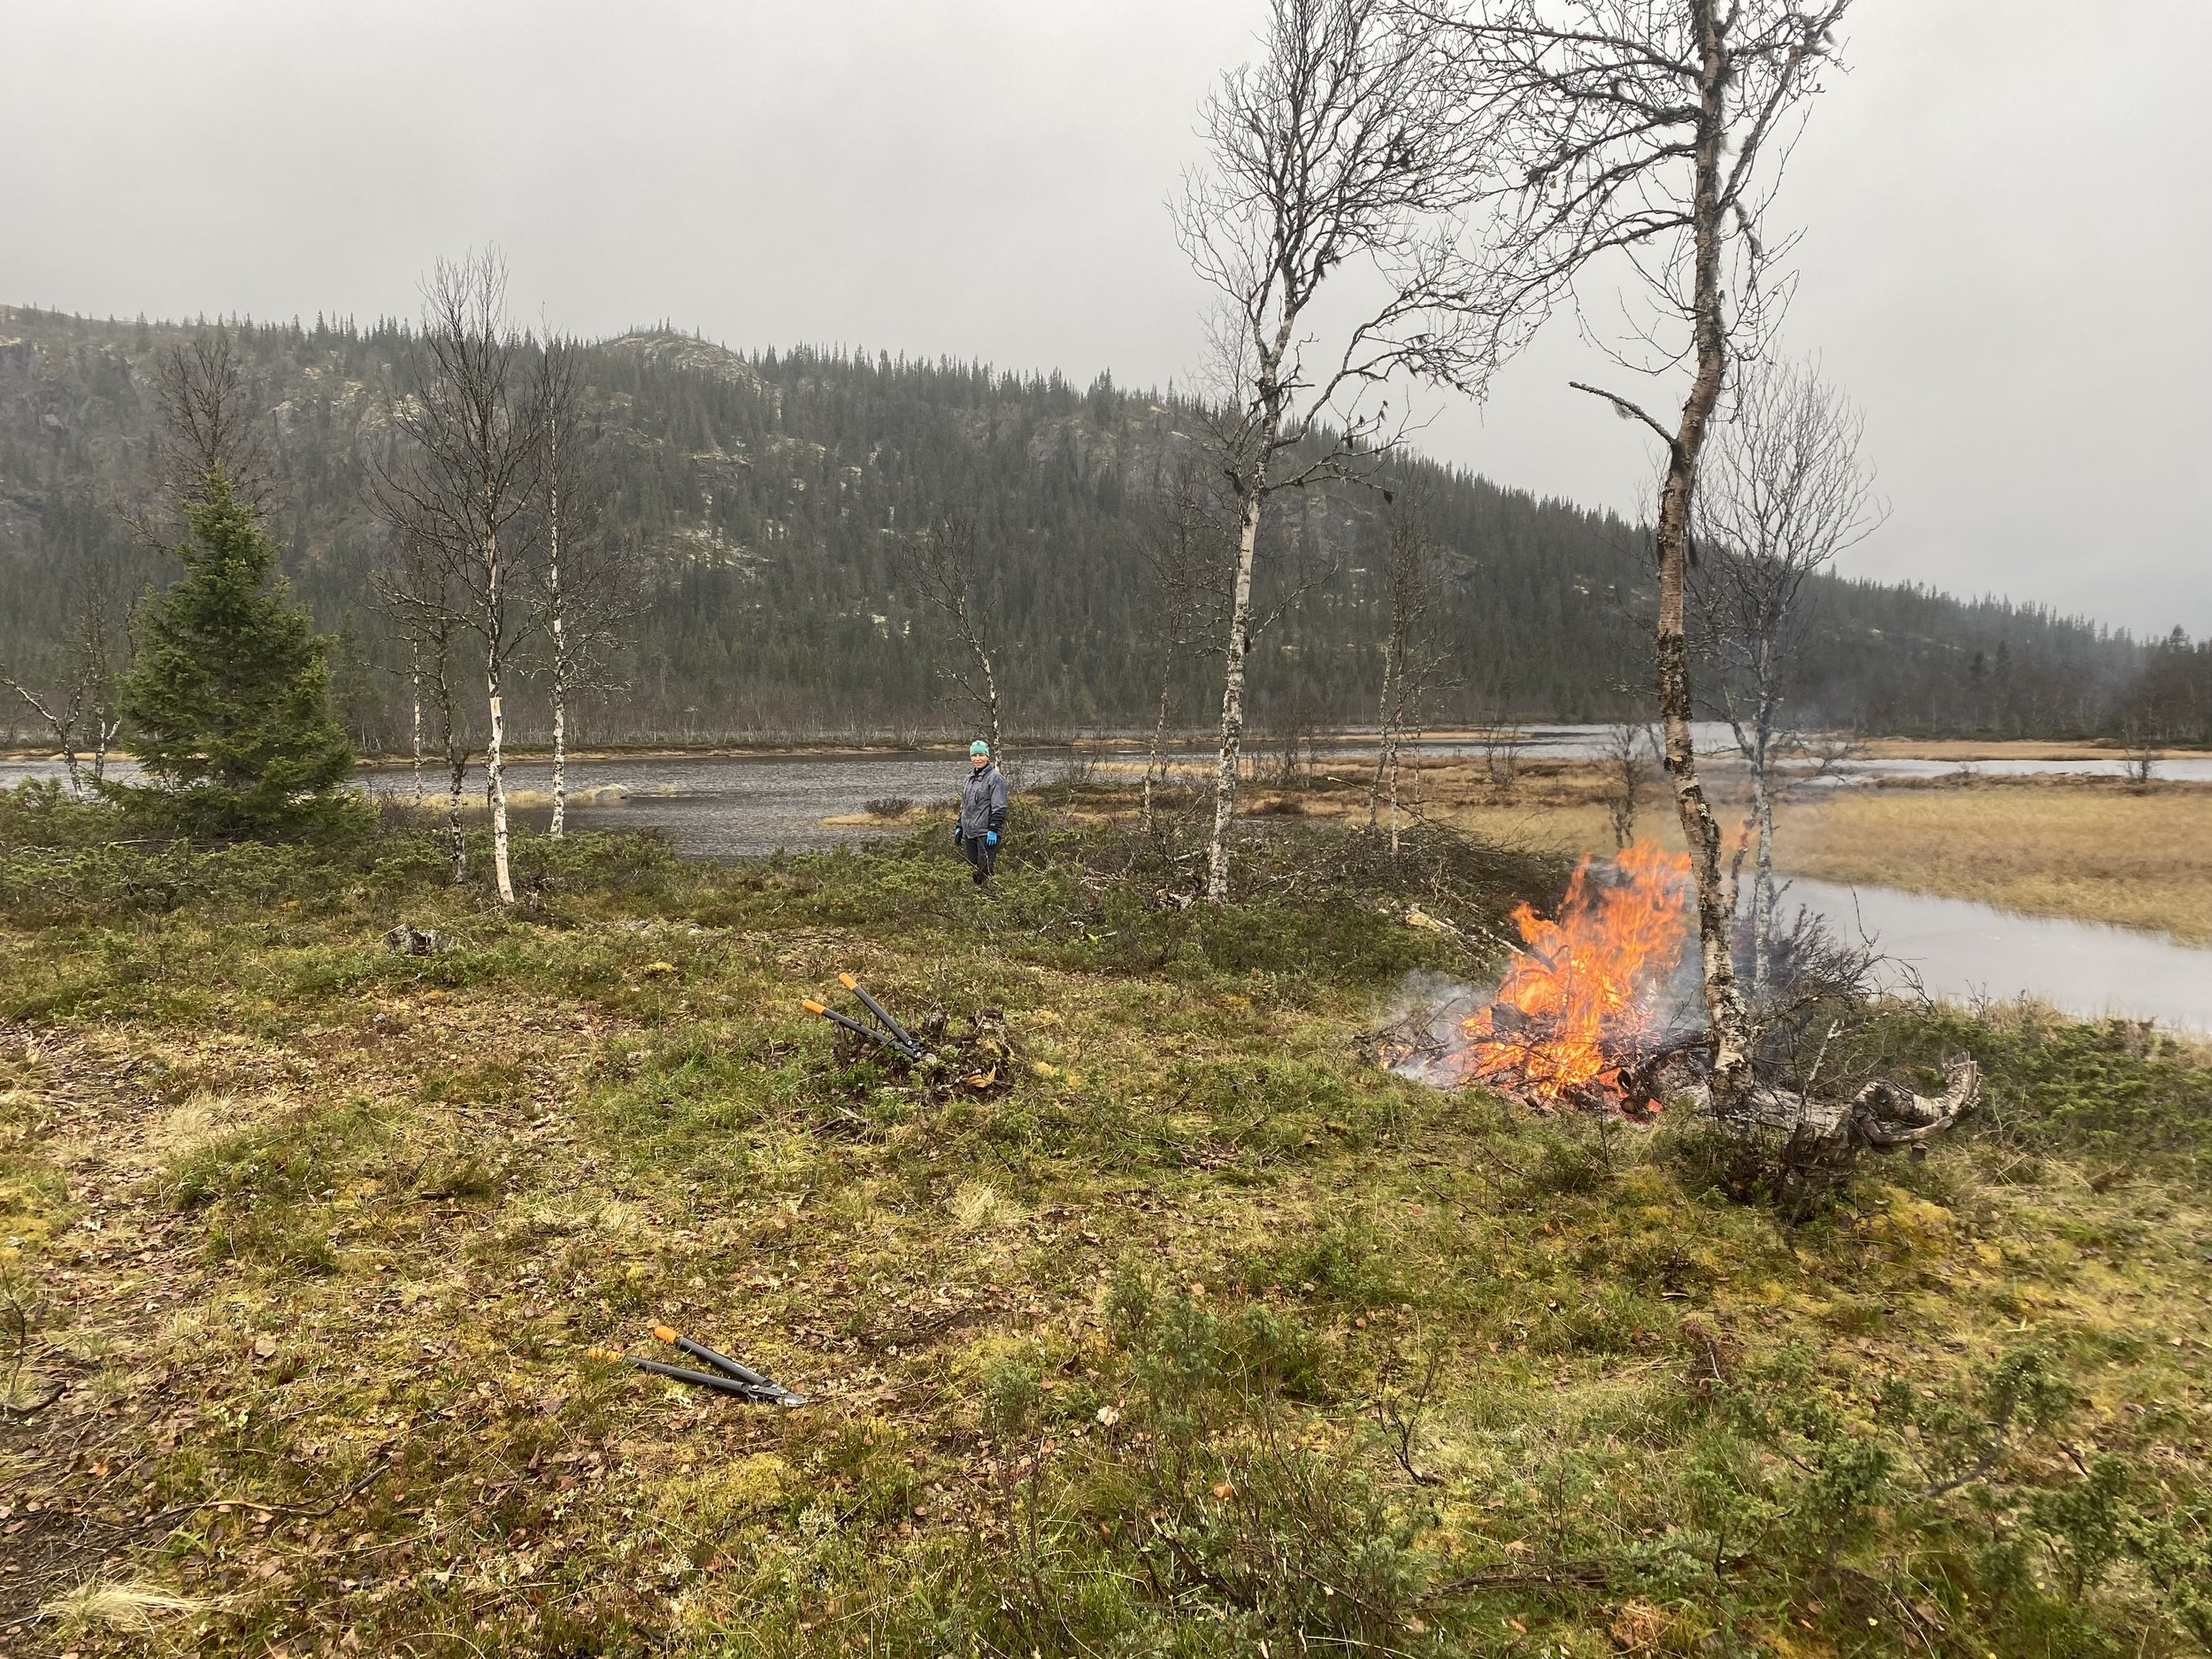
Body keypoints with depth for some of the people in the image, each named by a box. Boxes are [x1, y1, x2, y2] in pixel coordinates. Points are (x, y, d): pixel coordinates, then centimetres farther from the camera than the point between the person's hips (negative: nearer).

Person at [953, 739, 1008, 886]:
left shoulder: (995, 777, -7)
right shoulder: (969, 778, 17)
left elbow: (999, 807, -13)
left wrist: (994, 829, -19)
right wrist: (959, 826, 20)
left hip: (986, 833, -8)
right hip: (969, 832, 8)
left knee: (985, 870, -9)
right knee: (972, 868, 10)